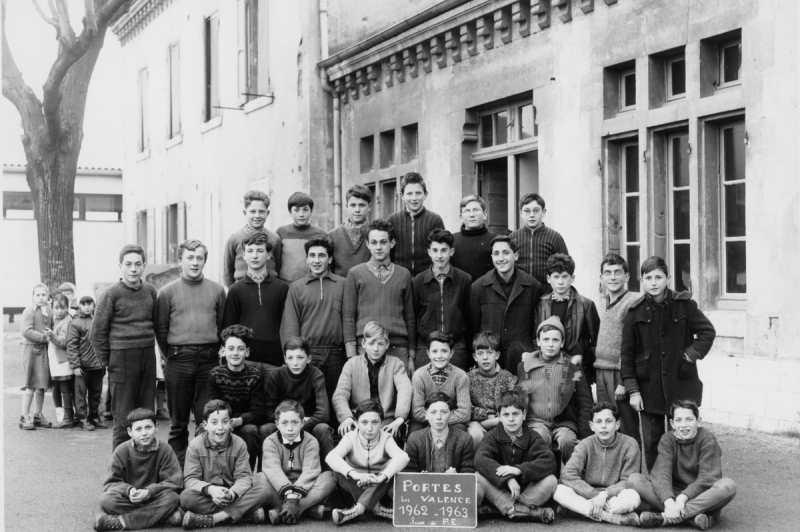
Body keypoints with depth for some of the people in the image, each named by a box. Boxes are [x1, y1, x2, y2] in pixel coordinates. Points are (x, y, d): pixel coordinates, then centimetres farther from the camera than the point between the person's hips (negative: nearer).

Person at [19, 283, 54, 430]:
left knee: (42, 385, 11)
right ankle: (25, 417, 0)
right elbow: (26, 331, -18)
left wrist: (51, 333, -3)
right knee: (31, 385, -7)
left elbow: (53, 327, 20)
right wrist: (43, 337, -20)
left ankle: (38, 415, 21)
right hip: (32, 348, -7)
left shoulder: (49, 311, 10)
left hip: (45, 349, 7)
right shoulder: (29, 311, -11)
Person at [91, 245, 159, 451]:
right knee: (123, 418, -2)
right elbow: (97, 332, -1)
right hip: (122, 356, -4)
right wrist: (107, 361, -2)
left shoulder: (150, 291, 9)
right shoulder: (112, 294, -4)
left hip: (148, 356, 4)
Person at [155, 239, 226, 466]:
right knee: (179, 420, 6)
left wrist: (214, 352, 6)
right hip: (179, 361, -1)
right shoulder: (167, 292, 2)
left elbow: (222, 325, 11)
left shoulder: (217, 290, 8)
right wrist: (171, 356, 2)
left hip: (209, 361, 1)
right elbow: (160, 328, 4)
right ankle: (179, 465, 12)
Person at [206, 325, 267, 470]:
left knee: (250, 431, -34)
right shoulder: (215, 374, 0)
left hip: (245, 424, -1)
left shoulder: (255, 376, -5)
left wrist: (238, 421, -32)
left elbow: (258, 412, -10)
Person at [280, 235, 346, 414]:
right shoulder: (297, 287, 8)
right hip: (306, 354, 0)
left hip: (336, 354, 1)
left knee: (335, 403, 3)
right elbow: (289, 325, 4)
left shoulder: (342, 284, 9)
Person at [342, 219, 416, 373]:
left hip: (398, 349, 2)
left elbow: (410, 318, 14)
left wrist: (411, 356, 9)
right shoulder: (355, 274, 6)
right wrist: (351, 356, -5)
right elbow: (348, 317, 3)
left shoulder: (404, 275, 12)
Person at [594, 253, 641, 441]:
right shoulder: (608, 301, 15)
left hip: (620, 375, -8)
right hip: (601, 374, 8)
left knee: (627, 430, -4)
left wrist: (624, 381, -18)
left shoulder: (633, 301, -10)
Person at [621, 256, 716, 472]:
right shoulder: (635, 312, 1)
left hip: (681, 385, -1)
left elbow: (708, 332, 7)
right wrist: (632, 390, -2)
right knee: (651, 444, 6)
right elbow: (627, 354, 3)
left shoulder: (684, 305, -1)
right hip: (649, 387, 1)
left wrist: (691, 355, -6)